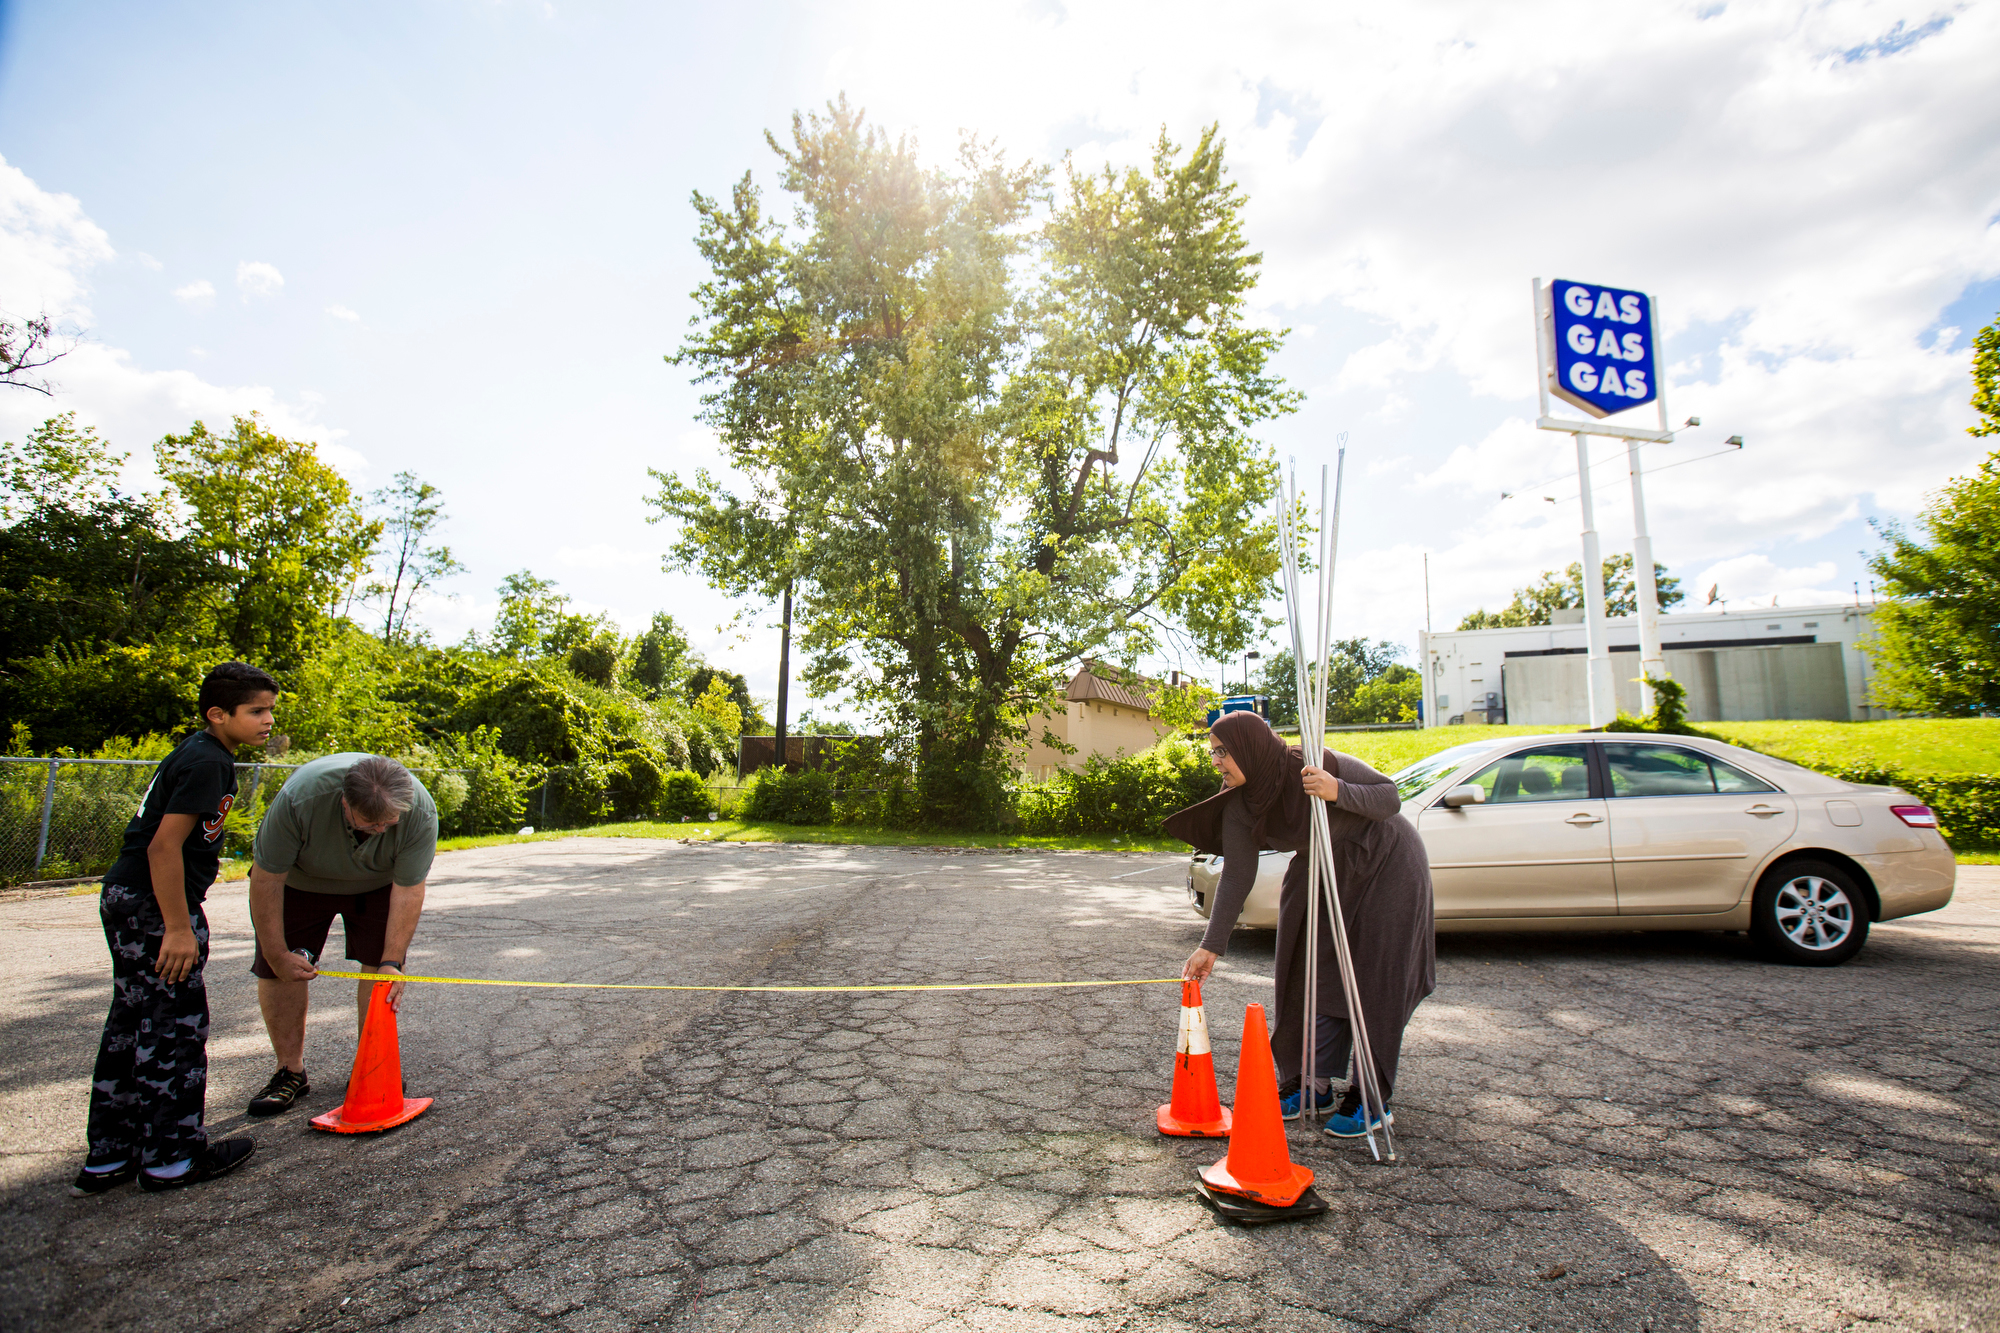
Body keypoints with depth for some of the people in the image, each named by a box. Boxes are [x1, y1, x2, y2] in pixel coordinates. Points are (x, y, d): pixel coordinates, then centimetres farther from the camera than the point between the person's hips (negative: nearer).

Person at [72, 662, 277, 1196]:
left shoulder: (198, 752, 13)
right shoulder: (207, 762, -19)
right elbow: (165, 844, -24)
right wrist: (178, 929, -21)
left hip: (126, 898, 11)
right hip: (153, 906, -11)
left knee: (133, 1024, 16)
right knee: (175, 1027, 0)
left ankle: (108, 1158, 25)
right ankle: (172, 1159, 12)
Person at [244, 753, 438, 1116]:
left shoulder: (420, 812, -35)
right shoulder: (299, 798, -38)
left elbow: (408, 890, -26)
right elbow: (266, 879, -26)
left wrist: (392, 962, -30)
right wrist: (277, 955, -21)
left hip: (377, 883, 0)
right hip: (299, 879, 0)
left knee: (380, 965, -8)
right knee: (277, 972, -6)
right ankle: (291, 1072, 9)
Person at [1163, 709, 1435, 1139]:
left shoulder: (1319, 766, -29)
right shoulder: (1239, 807, -13)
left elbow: (1390, 797, -21)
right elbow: (1236, 878, -10)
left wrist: (1338, 792, -41)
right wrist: (1211, 946, -12)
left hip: (1385, 865, -5)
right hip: (1322, 873, 5)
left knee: (1372, 979, -6)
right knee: (1312, 972, 4)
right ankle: (1315, 1084, 18)